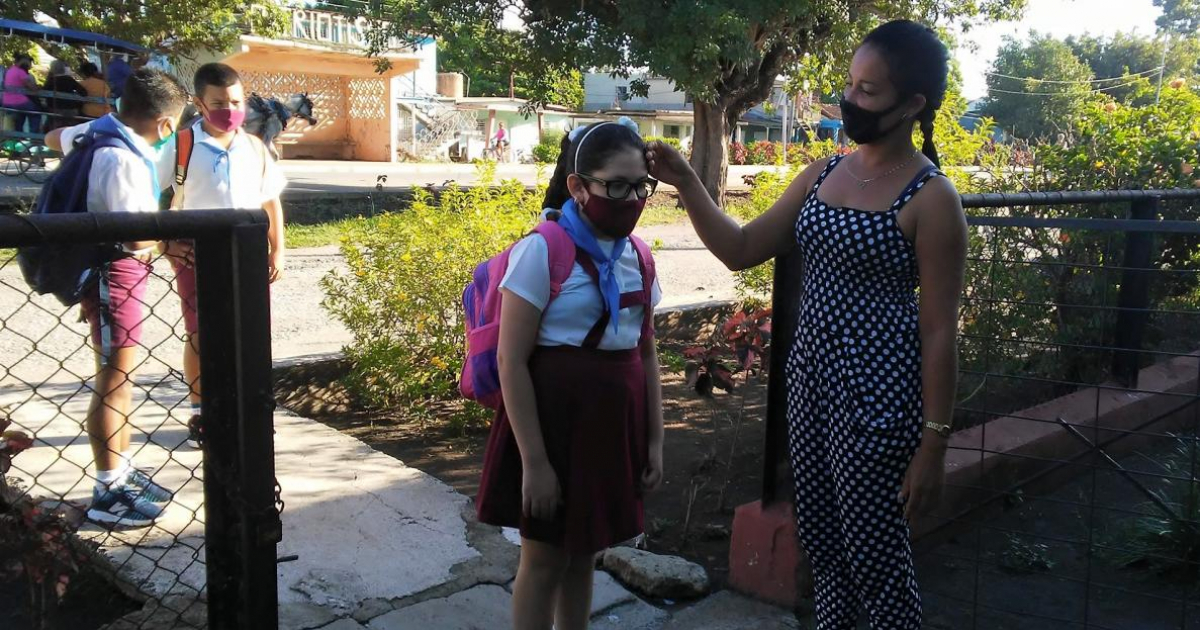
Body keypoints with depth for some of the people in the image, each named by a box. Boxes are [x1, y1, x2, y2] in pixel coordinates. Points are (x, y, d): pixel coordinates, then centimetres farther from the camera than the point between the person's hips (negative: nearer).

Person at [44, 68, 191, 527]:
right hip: (115, 274, -10)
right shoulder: (124, 161, -27)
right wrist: (169, 241, -9)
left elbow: (54, 138, 21)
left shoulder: (100, 130, 1)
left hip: (117, 270, 10)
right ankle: (109, 494, 8)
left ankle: (122, 469, 31)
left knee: (120, 378, 18)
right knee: (114, 382, -2)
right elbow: (137, 236, -28)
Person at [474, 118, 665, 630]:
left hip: (615, 422, 6)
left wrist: (654, 440, 9)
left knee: (583, 554, 19)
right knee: (545, 557, 8)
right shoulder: (543, 250, -15)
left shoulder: (638, 256, 5)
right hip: (556, 417, -6)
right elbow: (511, 362, -17)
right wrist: (534, 461, -18)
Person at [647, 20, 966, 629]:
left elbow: (938, 331, -12)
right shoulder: (822, 175, 7)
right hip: (809, 375, 7)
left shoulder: (931, 199, -12)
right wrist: (686, 182, -3)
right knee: (820, 541, 18)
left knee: (874, 555, 5)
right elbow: (741, 250, 9)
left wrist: (933, 445, -12)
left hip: (876, 390, -7)